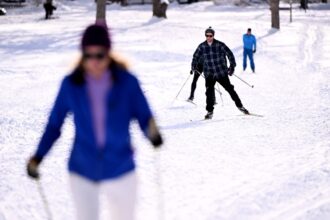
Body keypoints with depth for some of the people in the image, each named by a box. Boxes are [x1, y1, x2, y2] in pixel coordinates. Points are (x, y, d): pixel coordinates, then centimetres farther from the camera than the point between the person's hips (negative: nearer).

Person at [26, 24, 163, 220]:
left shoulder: (127, 82, -11)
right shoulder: (71, 84, -7)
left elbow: (144, 117, -9)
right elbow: (55, 124, 1)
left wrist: (153, 133, -31)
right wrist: (37, 157, -7)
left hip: (120, 172, 0)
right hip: (83, 172, 0)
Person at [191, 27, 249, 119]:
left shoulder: (219, 45, -8)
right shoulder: (202, 46, 0)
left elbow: (229, 54, -3)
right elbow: (196, 56, 16)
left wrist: (232, 66, -7)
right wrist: (193, 67, 18)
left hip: (222, 73, -1)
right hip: (209, 74, 1)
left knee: (230, 89, 7)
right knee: (209, 91, -13)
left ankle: (240, 106, 22)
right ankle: (210, 111, -5)